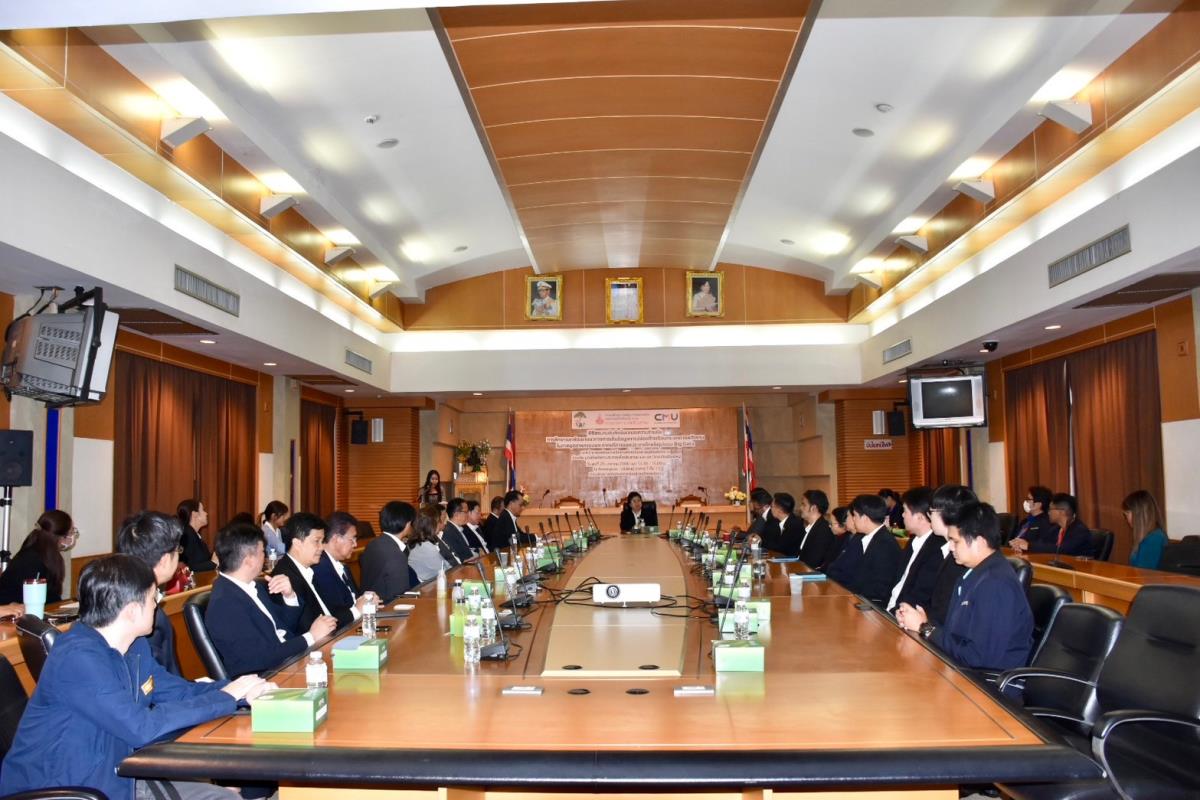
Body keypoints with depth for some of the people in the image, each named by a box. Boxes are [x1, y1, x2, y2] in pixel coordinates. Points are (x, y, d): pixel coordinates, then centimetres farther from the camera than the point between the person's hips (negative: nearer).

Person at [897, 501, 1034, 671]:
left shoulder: (996, 584, -21)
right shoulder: (975, 572, 10)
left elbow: (977, 658, -23)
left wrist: (925, 627, -12)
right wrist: (923, 624, -5)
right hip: (962, 670, 8)